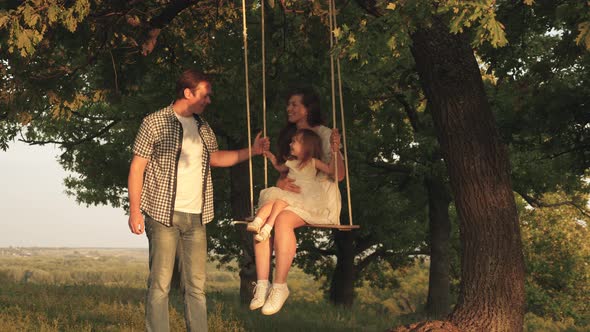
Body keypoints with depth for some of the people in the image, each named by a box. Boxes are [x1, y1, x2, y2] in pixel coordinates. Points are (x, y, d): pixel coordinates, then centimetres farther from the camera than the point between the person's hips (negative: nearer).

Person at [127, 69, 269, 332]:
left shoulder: (203, 127, 15)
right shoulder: (155, 123, -3)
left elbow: (214, 157, 30)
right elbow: (137, 167, -3)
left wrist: (251, 151, 20)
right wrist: (135, 210, -9)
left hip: (196, 217, 5)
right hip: (164, 214, -5)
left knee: (196, 285, 5)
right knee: (160, 284, -5)